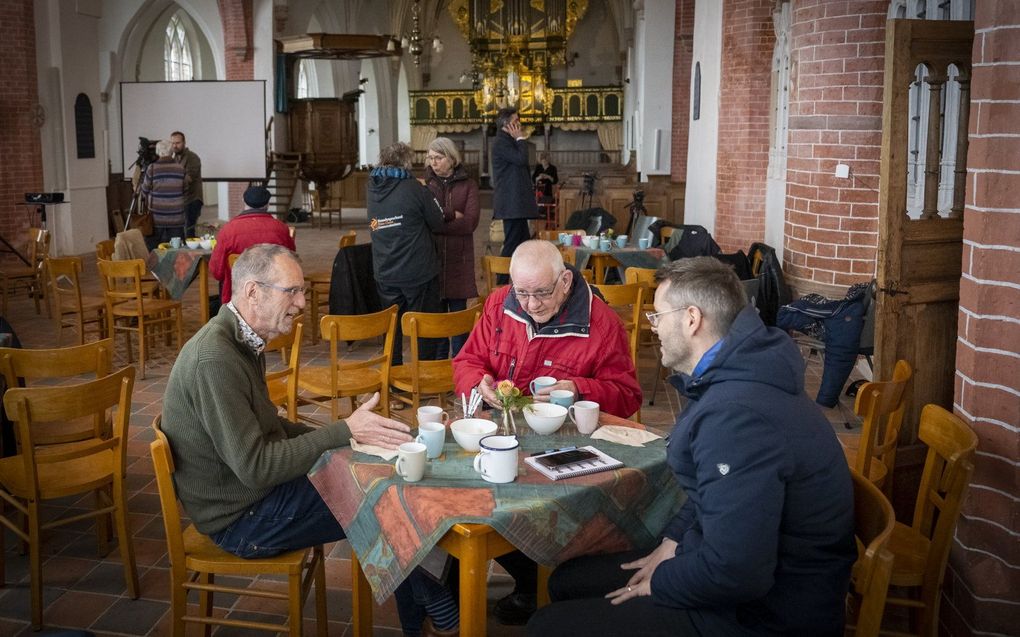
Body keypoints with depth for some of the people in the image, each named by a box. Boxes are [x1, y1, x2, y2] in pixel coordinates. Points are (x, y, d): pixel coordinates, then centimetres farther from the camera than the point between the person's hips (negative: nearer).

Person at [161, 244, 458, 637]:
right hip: (240, 518, -9)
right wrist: (344, 432, -26)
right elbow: (255, 467, -27)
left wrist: (334, 435, 0)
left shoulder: (243, 340, 4)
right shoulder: (215, 360, -27)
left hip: (252, 485, 9)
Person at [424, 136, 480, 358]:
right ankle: (438, 361, 16)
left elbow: (470, 222, -8)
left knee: (458, 311, 2)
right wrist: (451, 216, -11)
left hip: (459, 258, -1)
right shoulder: (425, 185, 7)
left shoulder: (468, 185, 3)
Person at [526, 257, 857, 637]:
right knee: (567, 581, 15)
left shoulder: (737, 415, -30)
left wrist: (660, 583, -13)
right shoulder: (736, 377, 5)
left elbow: (735, 573, -31)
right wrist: (672, 542, 6)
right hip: (736, 567, 10)